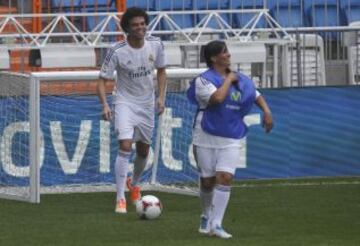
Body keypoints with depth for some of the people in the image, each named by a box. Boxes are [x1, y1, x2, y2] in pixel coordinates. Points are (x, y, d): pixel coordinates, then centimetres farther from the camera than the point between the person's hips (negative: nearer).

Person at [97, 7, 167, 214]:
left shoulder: (156, 45, -8)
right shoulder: (117, 52, -19)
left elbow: (161, 71, 9)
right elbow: (103, 80, -15)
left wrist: (161, 97, -2)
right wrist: (105, 105, -30)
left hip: (147, 104, 4)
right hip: (125, 102, -4)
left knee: (143, 151, 16)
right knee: (125, 147, -20)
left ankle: (134, 184, 46)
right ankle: (121, 199, -16)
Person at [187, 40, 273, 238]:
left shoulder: (241, 80, 8)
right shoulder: (203, 80, -9)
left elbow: (257, 96, 23)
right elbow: (217, 98, -27)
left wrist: (266, 112, 5)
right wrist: (228, 79, -14)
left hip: (231, 140, 3)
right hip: (207, 138, -3)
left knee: (225, 178, -13)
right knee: (208, 181, 8)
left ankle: (216, 224, -10)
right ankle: (206, 217, 33)